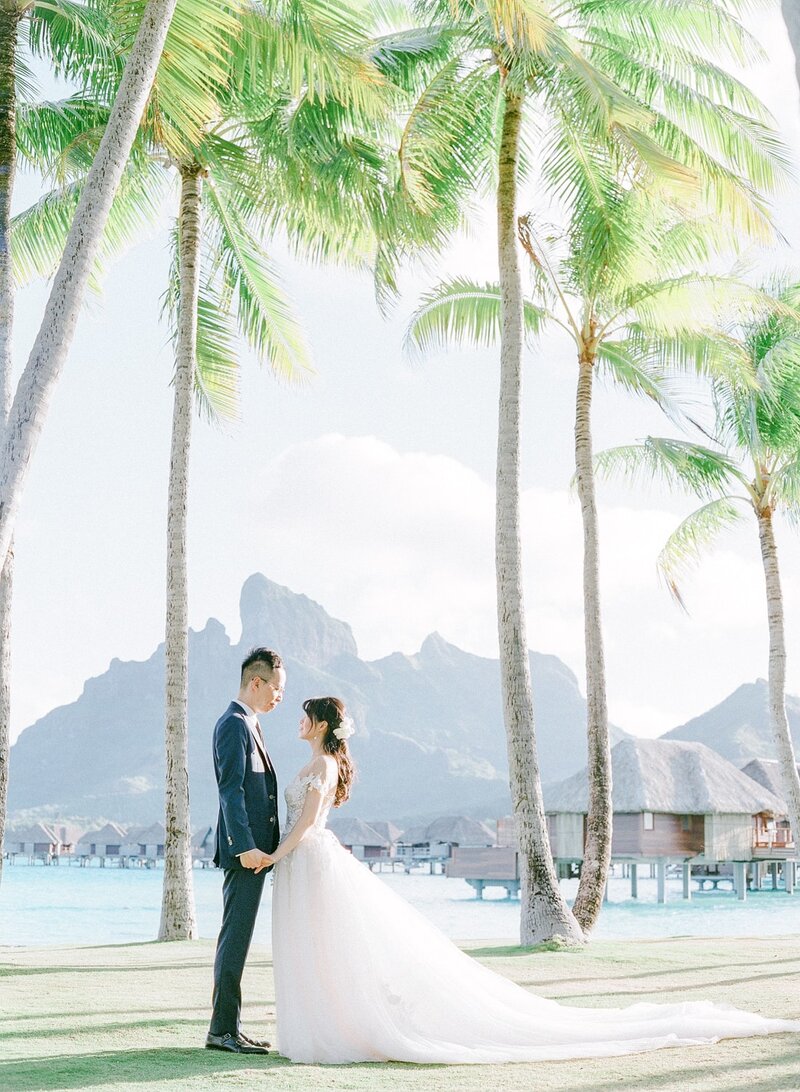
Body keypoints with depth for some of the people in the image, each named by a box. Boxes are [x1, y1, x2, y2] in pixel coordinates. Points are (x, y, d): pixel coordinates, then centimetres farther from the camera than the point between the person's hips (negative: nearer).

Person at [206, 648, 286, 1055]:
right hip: (244, 851, -10)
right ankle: (222, 1030, -3)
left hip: (254, 849, 10)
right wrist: (245, 847, -25)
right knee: (236, 938, -7)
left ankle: (228, 1027, 17)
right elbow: (231, 791, -20)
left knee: (236, 939, 12)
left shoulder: (248, 725, 19)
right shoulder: (233, 724, -12)